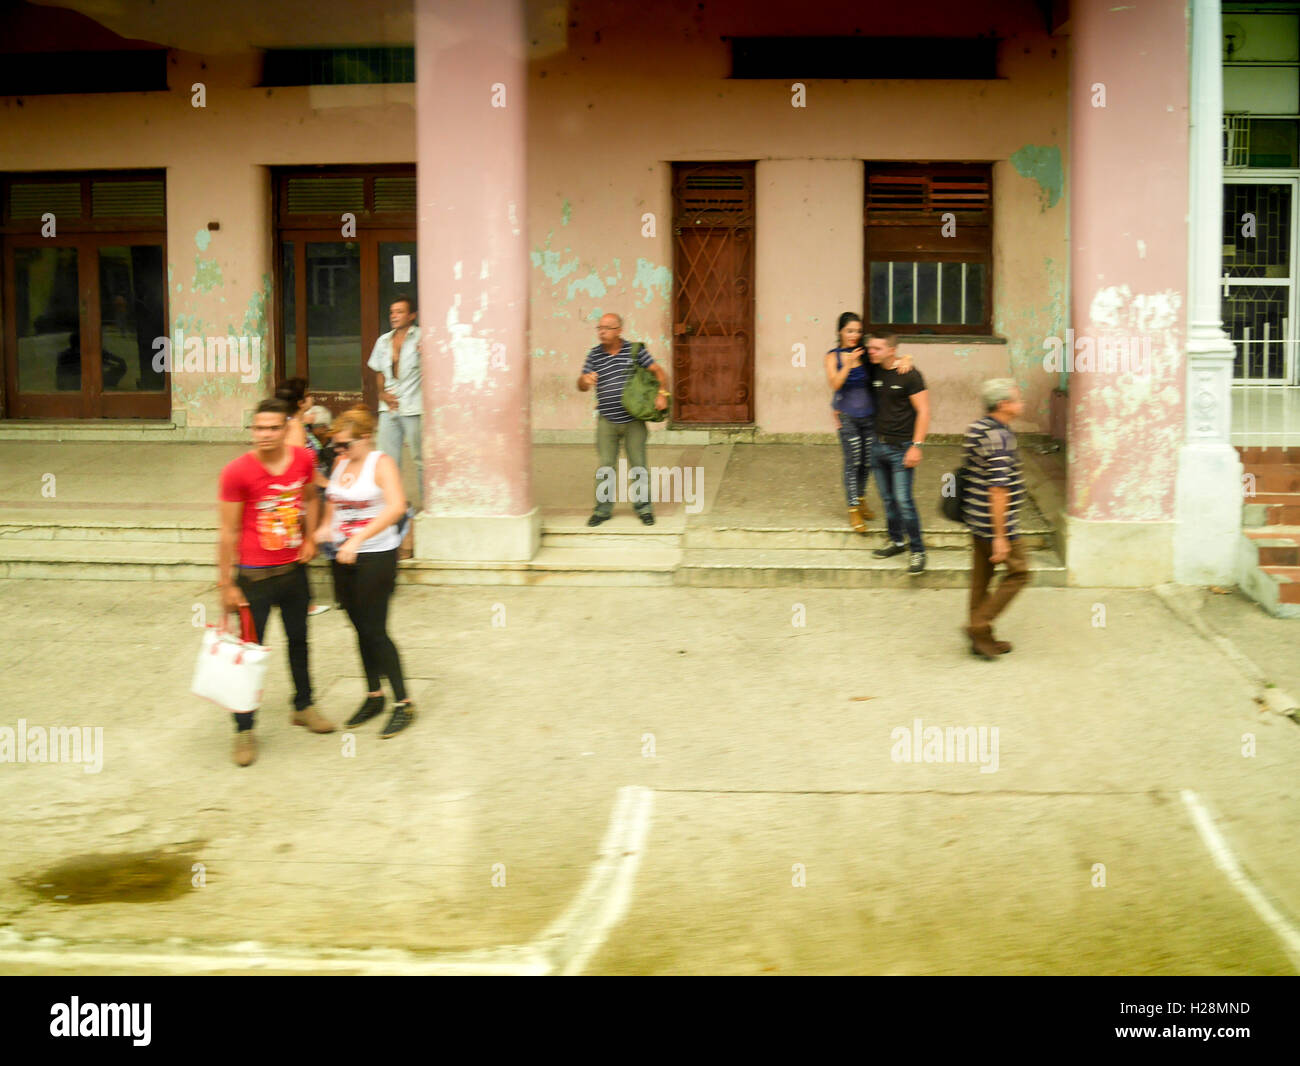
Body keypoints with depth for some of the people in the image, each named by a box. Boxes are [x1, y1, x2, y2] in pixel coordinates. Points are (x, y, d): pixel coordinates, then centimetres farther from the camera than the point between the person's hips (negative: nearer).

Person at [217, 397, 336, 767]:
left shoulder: (303, 459, -3)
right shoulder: (237, 472, -17)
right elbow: (229, 532, -13)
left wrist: (310, 538, 5)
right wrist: (226, 585, -11)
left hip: (294, 568, 5)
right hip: (255, 575, -5)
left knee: (298, 640, 19)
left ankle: (303, 706, 38)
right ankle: (244, 730, 9)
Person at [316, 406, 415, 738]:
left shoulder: (381, 464, -12)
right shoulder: (340, 464, 8)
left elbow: (396, 506, -28)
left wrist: (358, 539, -34)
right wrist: (325, 527, 7)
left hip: (375, 557, -7)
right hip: (343, 558, 7)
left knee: (375, 631, -6)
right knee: (361, 630, 13)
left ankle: (403, 704, 3)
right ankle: (374, 697, 26)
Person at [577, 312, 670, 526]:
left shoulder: (635, 350, -1)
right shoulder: (594, 355, 3)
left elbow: (658, 371, 1)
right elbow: (582, 386, 1)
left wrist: (662, 393, -14)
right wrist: (584, 380, -23)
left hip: (634, 420, -1)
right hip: (606, 421, 1)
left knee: (638, 466, 5)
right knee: (605, 468, 3)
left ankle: (643, 508, 16)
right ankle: (603, 509, 13)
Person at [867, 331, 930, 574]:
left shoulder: (909, 375, -13)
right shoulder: (874, 371, 5)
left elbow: (923, 411, -12)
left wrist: (916, 445, -17)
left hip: (901, 447, -6)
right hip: (878, 444, 6)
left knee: (903, 500, -10)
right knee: (887, 499, 13)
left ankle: (918, 551, 0)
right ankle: (896, 541, 28)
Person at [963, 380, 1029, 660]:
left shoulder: (975, 429, 8)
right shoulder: (1000, 438, -22)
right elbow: (998, 491, -25)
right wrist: (1000, 537, -23)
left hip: (976, 519, 9)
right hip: (995, 521, -9)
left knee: (981, 576, 14)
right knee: (1018, 571, 4)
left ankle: (982, 640, 22)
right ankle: (980, 625, 3)